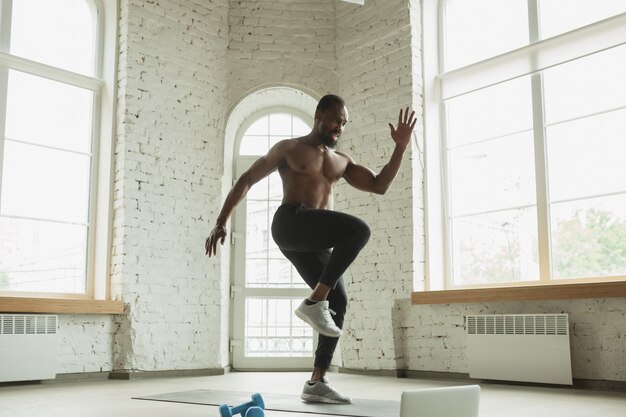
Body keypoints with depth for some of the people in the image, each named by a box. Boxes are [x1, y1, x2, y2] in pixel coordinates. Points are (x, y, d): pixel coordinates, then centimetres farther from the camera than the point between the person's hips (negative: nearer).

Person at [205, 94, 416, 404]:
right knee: (359, 229, -26)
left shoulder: (341, 161, 25)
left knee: (338, 303, -4)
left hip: (314, 239, 6)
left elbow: (379, 185, 18)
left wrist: (401, 146, 9)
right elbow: (246, 181, 8)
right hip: (290, 224, -6)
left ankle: (316, 383, 1)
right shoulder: (289, 148, 9)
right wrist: (221, 223, 0)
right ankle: (314, 302, -24)